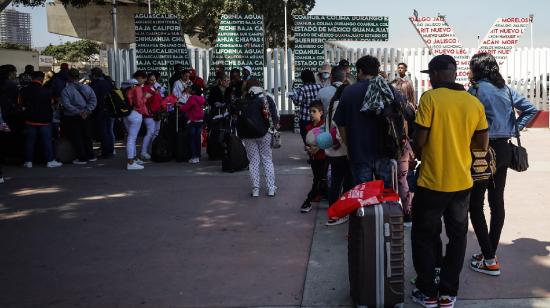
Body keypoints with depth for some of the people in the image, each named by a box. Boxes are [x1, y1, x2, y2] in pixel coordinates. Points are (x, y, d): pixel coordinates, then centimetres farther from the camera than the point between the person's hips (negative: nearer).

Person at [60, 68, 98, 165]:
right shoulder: (86, 88, -1)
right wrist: (87, 110, -9)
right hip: (84, 117, 5)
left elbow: (67, 105, -21)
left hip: (71, 118, -5)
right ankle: (90, 156, 23)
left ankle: (82, 158, 4)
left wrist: (78, 112, -17)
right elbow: (93, 99, -3)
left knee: (76, 138, 4)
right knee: (86, 135, 17)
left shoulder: (65, 90, -14)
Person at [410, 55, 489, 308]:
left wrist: (418, 153, 6)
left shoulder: (430, 98, -13)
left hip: (432, 182, -4)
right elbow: (482, 144, 4)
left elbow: (419, 140, -15)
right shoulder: (474, 103, 1)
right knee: (457, 237, 16)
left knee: (424, 237, 11)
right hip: (462, 182, 4)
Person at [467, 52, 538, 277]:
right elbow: (531, 109, 12)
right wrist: (514, 130, 10)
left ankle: (489, 261, -2)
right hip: (504, 149, 8)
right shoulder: (506, 89, 9)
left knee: (475, 204, -1)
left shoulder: (477, 89, -12)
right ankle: (491, 252, 22)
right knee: (497, 201, 12)